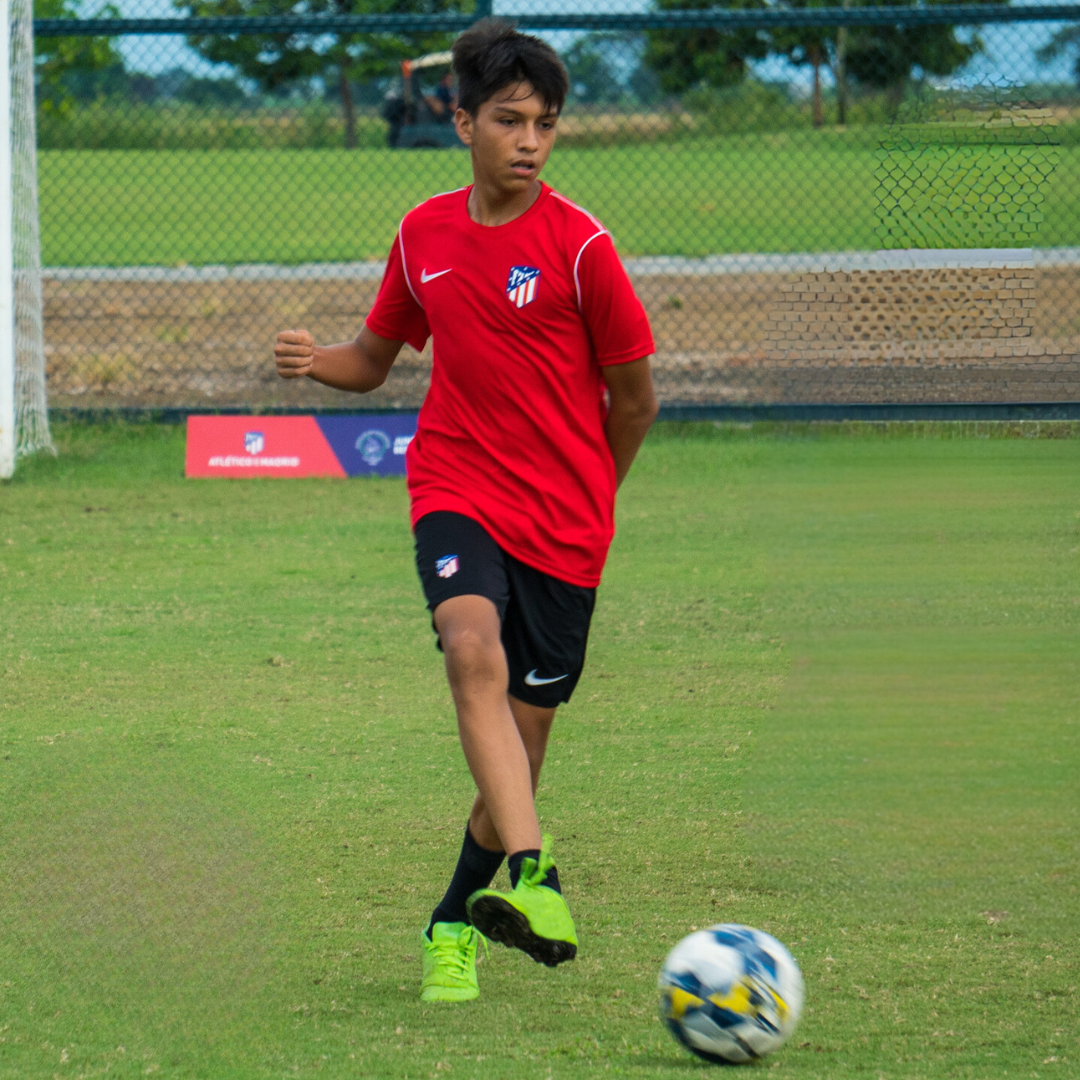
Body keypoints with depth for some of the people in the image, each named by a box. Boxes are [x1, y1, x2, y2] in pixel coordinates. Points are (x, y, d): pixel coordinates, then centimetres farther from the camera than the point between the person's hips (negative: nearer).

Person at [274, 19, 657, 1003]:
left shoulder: (579, 246, -8)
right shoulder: (424, 234, 6)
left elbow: (634, 399, 1)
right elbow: (377, 356, 20)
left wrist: (579, 499, 10)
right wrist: (317, 361, -1)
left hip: (563, 520, -2)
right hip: (456, 489, 2)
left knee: (519, 743, 2)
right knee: (472, 647, -30)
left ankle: (456, 927, 26)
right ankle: (531, 877, -42)